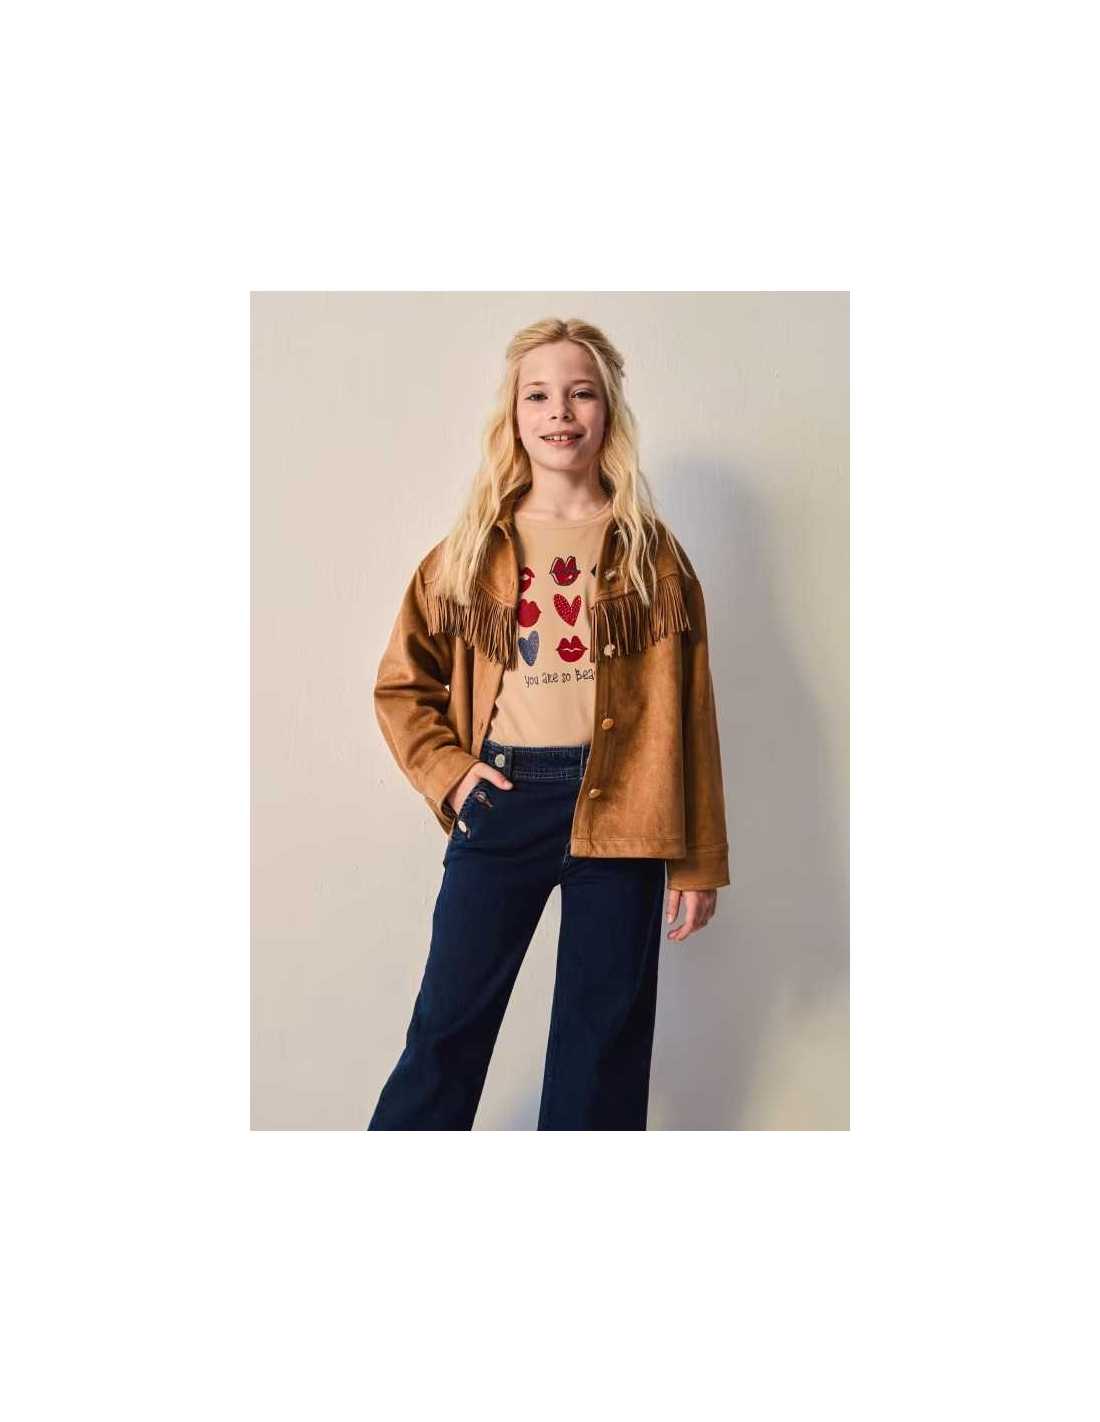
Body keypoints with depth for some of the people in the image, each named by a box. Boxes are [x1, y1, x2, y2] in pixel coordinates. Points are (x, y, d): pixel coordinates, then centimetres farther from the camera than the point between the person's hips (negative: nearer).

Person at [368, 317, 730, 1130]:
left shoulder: (650, 552, 3)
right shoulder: (472, 549, 6)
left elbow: (687, 713, 0)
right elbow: (401, 682, 12)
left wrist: (699, 860, -2)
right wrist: (444, 770, -4)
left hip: (617, 809, 0)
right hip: (503, 800, 1)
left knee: (606, 1037, 10)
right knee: (449, 1025, 5)